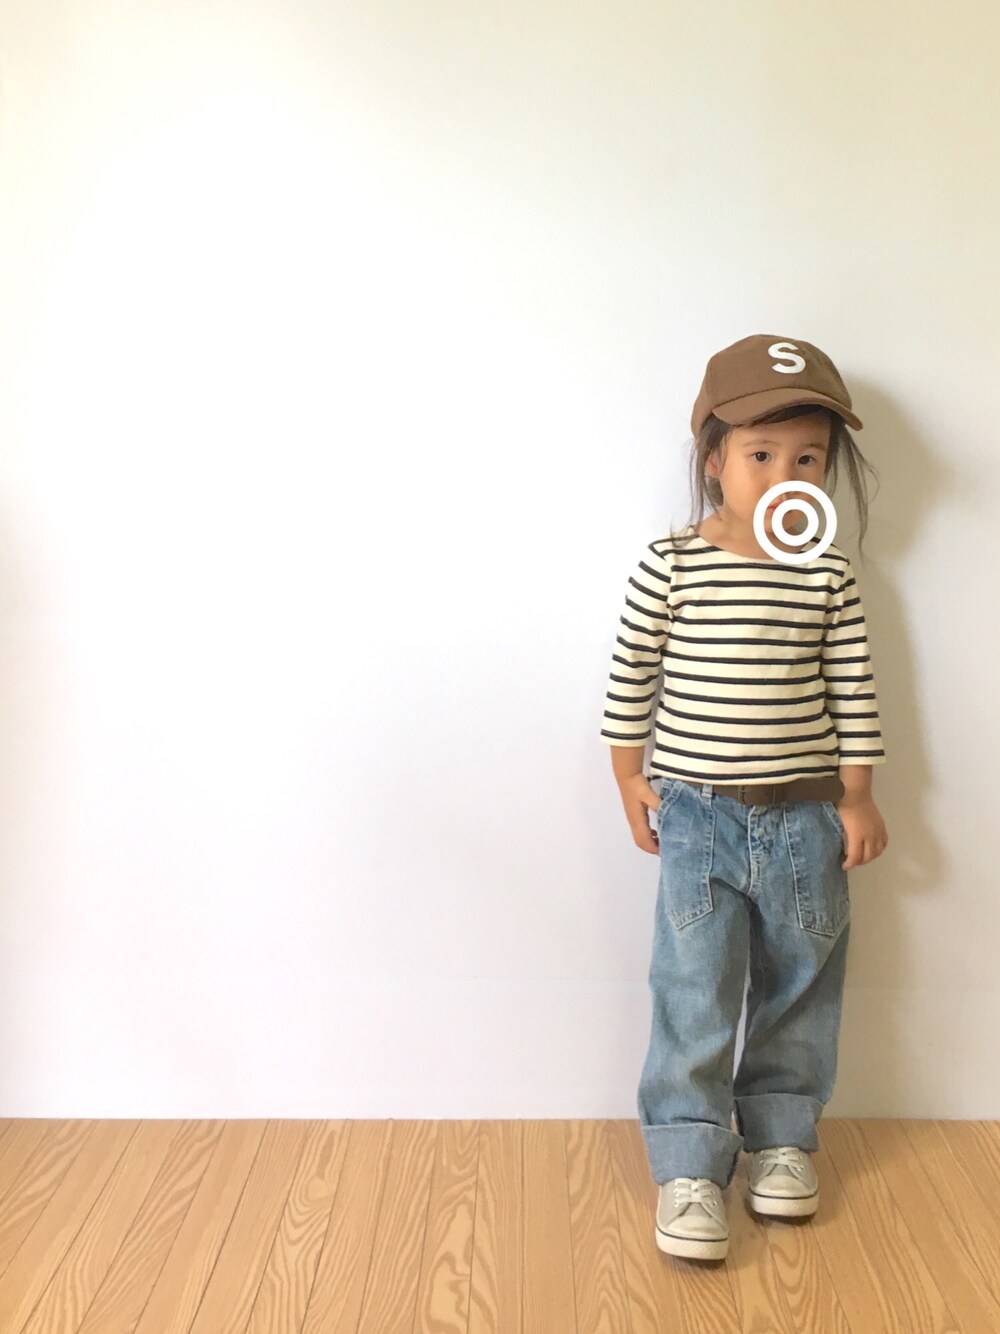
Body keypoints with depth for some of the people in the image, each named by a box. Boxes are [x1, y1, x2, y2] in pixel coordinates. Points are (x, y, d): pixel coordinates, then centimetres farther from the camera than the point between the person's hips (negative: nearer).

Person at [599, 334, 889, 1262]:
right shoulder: (669, 568, -9)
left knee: (798, 987, 13)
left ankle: (780, 1135, 32)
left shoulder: (828, 575, -2)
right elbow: (631, 679, -1)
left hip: (805, 818, 3)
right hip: (697, 815, -2)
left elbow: (853, 692, 3)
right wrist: (632, 782, 2)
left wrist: (856, 797, 4)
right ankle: (689, 1168, 8)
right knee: (695, 998, -1)